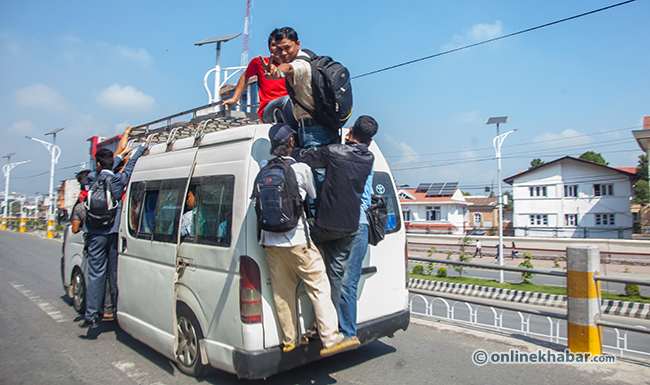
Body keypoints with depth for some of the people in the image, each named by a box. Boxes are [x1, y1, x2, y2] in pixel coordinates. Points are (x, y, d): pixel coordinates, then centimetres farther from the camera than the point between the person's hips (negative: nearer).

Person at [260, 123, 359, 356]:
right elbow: (315, 196, 9)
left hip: (270, 241, 5)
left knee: (282, 291, 12)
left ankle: (289, 340, 23)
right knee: (318, 287, 2)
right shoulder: (301, 169, -5)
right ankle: (331, 339, 2)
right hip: (296, 240, -5)